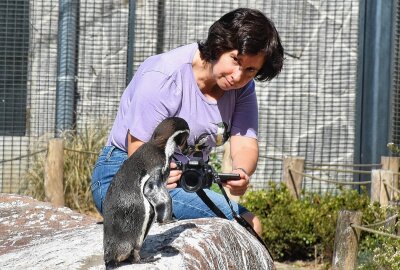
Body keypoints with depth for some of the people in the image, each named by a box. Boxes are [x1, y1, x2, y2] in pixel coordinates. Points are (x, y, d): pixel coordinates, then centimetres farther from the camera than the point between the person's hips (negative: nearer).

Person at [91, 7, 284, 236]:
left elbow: (245, 144, -13)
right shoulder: (163, 78, -21)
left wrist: (242, 173, -37)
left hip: (184, 184, 8)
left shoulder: (243, 88, 0)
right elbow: (139, 154, -21)